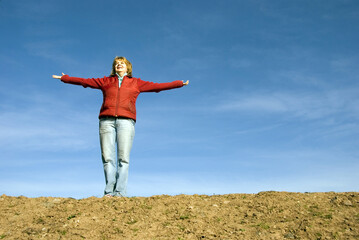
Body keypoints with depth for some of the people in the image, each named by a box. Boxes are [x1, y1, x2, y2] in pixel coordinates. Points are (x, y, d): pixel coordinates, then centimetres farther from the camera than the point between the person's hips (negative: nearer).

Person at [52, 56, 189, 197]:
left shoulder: (136, 83, 20)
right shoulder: (105, 81, 23)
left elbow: (156, 86, 19)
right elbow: (84, 81, 26)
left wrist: (180, 83, 17)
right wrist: (64, 78, 27)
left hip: (126, 121, -1)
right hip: (107, 120, 1)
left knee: (123, 158, -10)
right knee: (107, 157, -8)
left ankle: (120, 192, -11)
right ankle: (109, 191, -8)